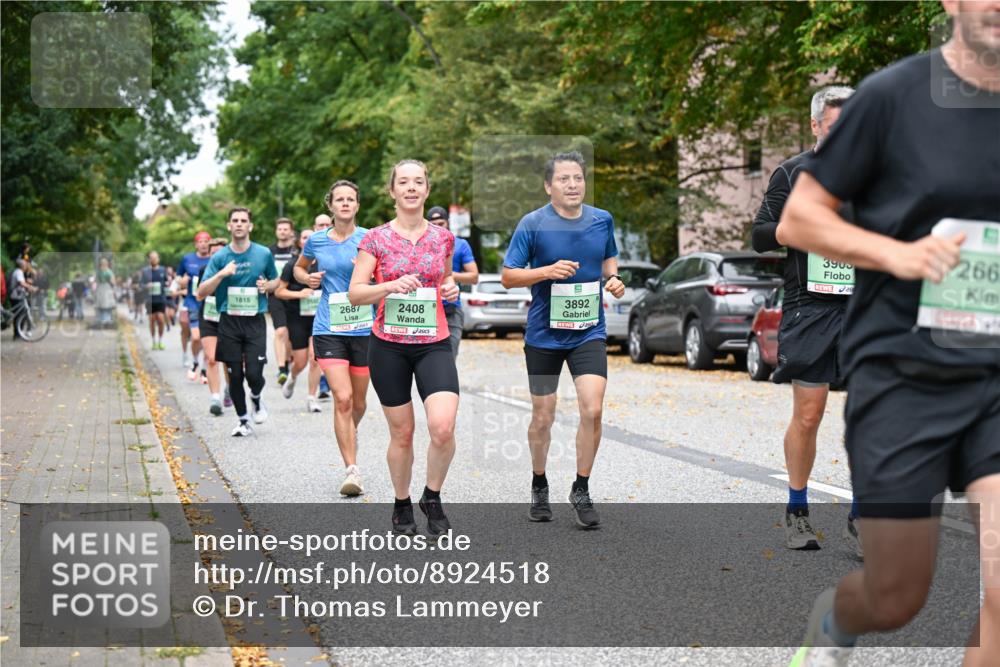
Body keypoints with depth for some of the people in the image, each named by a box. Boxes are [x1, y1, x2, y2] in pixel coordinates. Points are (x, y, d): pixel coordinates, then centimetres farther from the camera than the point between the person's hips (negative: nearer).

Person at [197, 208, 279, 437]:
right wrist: (221, 274, -18)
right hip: (229, 322, 1)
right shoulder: (219, 257, 1)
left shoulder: (264, 254, 2)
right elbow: (201, 292, -3)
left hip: (255, 321, 0)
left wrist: (267, 285, -5)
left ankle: (256, 400, 24)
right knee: (235, 375, 3)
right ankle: (243, 421, 20)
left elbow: (276, 281, 19)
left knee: (254, 373, -10)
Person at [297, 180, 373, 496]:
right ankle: (352, 470, -15)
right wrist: (308, 278, 3)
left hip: (364, 328, 1)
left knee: (359, 402, 11)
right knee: (342, 398, -15)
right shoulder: (317, 241, 6)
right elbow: (299, 268, 25)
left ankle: (347, 436, 45)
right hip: (328, 329, 0)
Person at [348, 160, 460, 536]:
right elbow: (354, 294, -4)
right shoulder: (376, 239, -1)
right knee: (402, 433, 6)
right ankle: (402, 505, 28)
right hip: (388, 346, -1)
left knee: (443, 427, -17)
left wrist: (452, 290, 0)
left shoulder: (443, 238, 7)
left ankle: (432, 497, 7)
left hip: (434, 345, 1)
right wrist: (392, 286, -20)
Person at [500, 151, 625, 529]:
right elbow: (507, 277, -6)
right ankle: (539, 487, 32)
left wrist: (613, 278, -1)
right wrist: (548, 271, -21)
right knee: (543, 417, 8)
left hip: (589, 332, 2)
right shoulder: (533, 224, -9)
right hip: (544, 334, -2)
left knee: (592, 410, -14)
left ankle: (582, 491, 3)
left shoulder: (603, 220, 2)